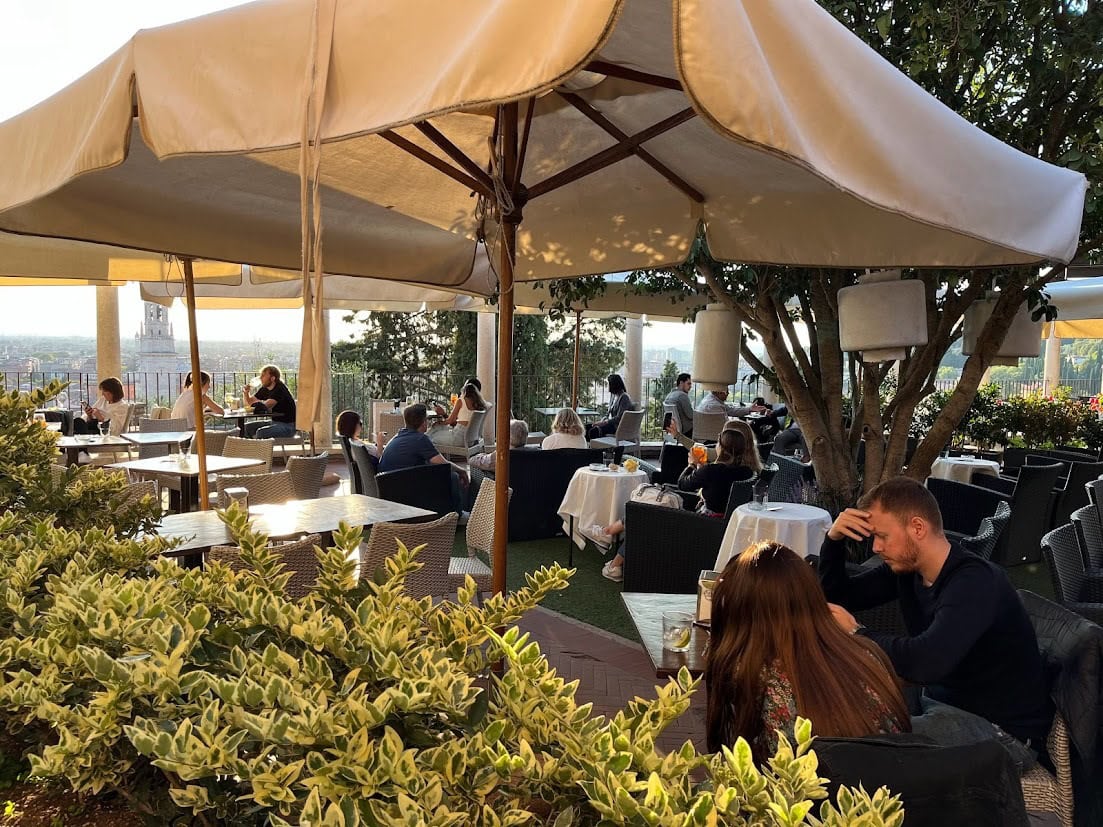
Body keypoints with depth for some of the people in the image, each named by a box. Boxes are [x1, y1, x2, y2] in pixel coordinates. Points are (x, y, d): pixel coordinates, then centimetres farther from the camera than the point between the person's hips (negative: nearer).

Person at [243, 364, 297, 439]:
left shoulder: (280, 389, -18)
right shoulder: (264, 389, 7)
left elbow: (264, 407, -23)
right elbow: (249, 402, 17)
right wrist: (246, 392, -4)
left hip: (287, 425, -9)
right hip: (275, 422, 9)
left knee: (261, 432, -29)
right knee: (247, 427, 1)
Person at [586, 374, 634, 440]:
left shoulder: (624, 397, -14)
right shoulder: (613, 396, 15)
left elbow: (619, 418, -20)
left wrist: (604, 422, -20)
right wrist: (602, 421, -1)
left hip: (619, 426, -9)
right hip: (610, 423, 9)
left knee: (594, 431, -28)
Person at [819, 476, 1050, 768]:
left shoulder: (975, 582, -26)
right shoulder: (905, 567, -1)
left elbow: (925, 662, -39)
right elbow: (838, 597, 8)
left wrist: (856, 633, -23)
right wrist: (834, 539, -9)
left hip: (1002, 730, -8)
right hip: (941, 702, 8)